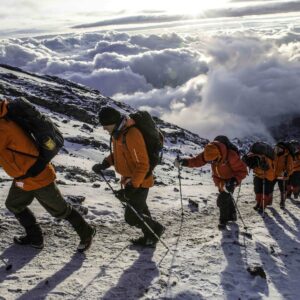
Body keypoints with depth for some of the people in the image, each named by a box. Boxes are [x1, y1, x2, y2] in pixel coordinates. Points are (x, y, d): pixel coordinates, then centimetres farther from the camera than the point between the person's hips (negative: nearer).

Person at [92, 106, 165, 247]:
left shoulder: (132, 135, -30)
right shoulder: (117, 132, -1)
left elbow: (143, 165, -28)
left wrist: (132, 187, -31)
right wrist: (105, 164, 1)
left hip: (139, 181, -9)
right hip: (129, 179, 9)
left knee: (132, 217, -3)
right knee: (140, 210, 23)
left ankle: (156, 229, 21)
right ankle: (149, 236, 41)